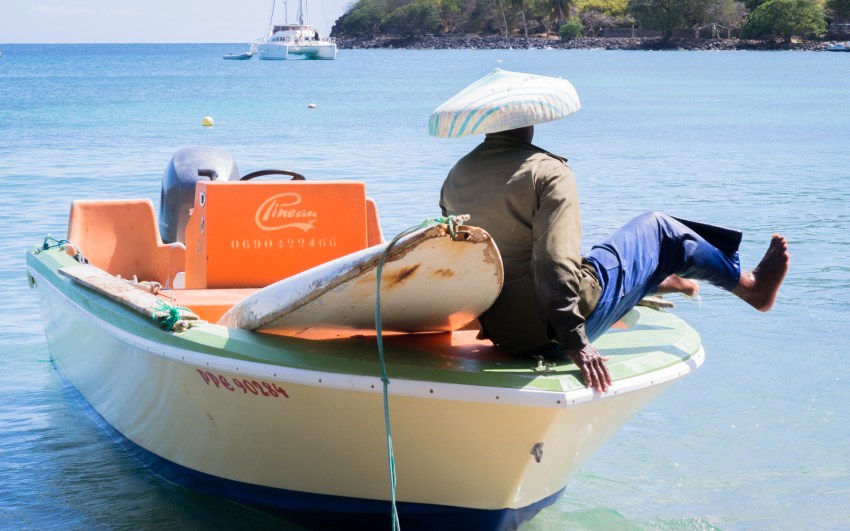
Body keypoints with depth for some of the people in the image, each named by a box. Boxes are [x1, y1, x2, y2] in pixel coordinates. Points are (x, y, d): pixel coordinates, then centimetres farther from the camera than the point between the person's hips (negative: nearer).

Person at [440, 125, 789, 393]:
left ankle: (658, 283, 63)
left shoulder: (455, 178, 3)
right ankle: (751, 286, 27)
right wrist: (575, 342, -23)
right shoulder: (548, 172, -17)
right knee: (658, 230, 11)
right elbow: (555, 262, -27)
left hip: (500, 332, 7)